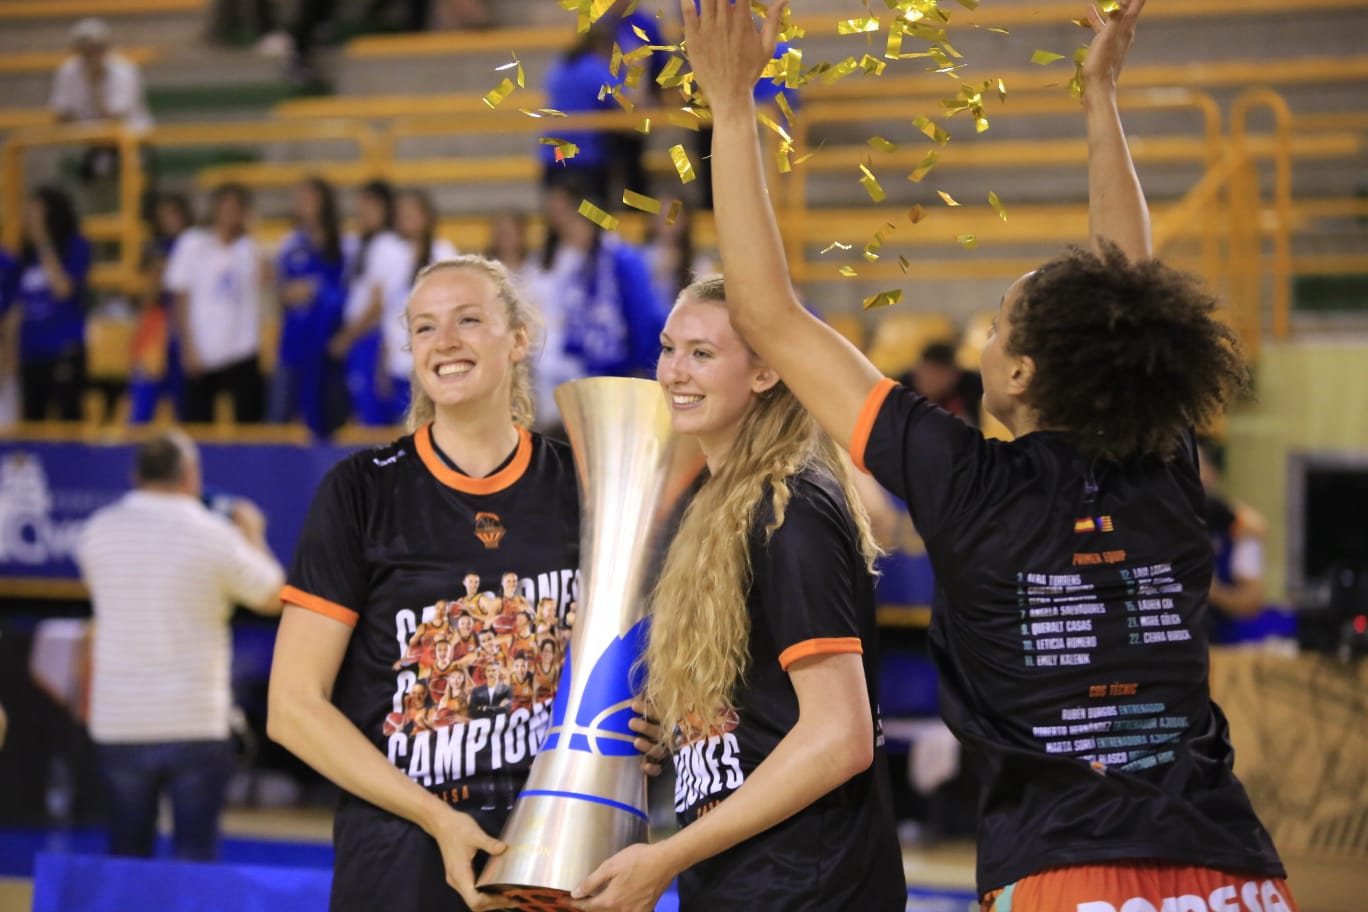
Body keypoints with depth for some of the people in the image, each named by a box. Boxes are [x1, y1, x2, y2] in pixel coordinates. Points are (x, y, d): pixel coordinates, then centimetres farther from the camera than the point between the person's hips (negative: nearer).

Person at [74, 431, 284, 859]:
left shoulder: (100, 531, 1)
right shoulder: (214, 535, -8)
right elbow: (274, 597, 5)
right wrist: (254, 538, 21)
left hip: (119, 725, 3)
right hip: (195, 724, -3)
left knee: (126, 858, 10)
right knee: (195, 859, 1)